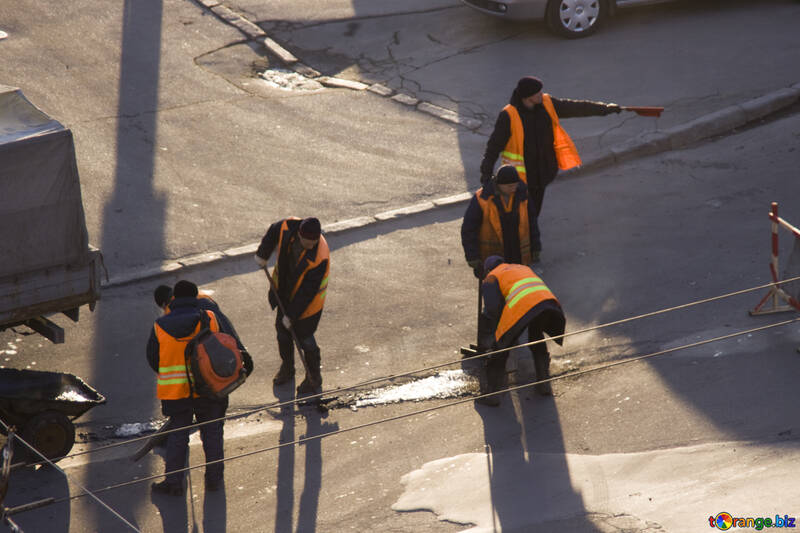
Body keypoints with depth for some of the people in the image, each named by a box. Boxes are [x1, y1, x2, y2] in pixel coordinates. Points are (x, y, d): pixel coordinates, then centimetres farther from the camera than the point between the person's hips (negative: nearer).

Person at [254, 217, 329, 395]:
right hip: (285, 290, 6)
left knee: (305, 338, 5)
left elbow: (307, 292, -29)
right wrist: (262, 255, 12)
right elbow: (273, 232, 5)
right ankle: (287, 367, 45)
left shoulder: (320, 257, -37)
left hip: (307, 301, -6)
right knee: (282, 329, 20)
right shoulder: (288, 227, -23)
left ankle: (314, 379, 27)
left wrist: (291, 315, -23)